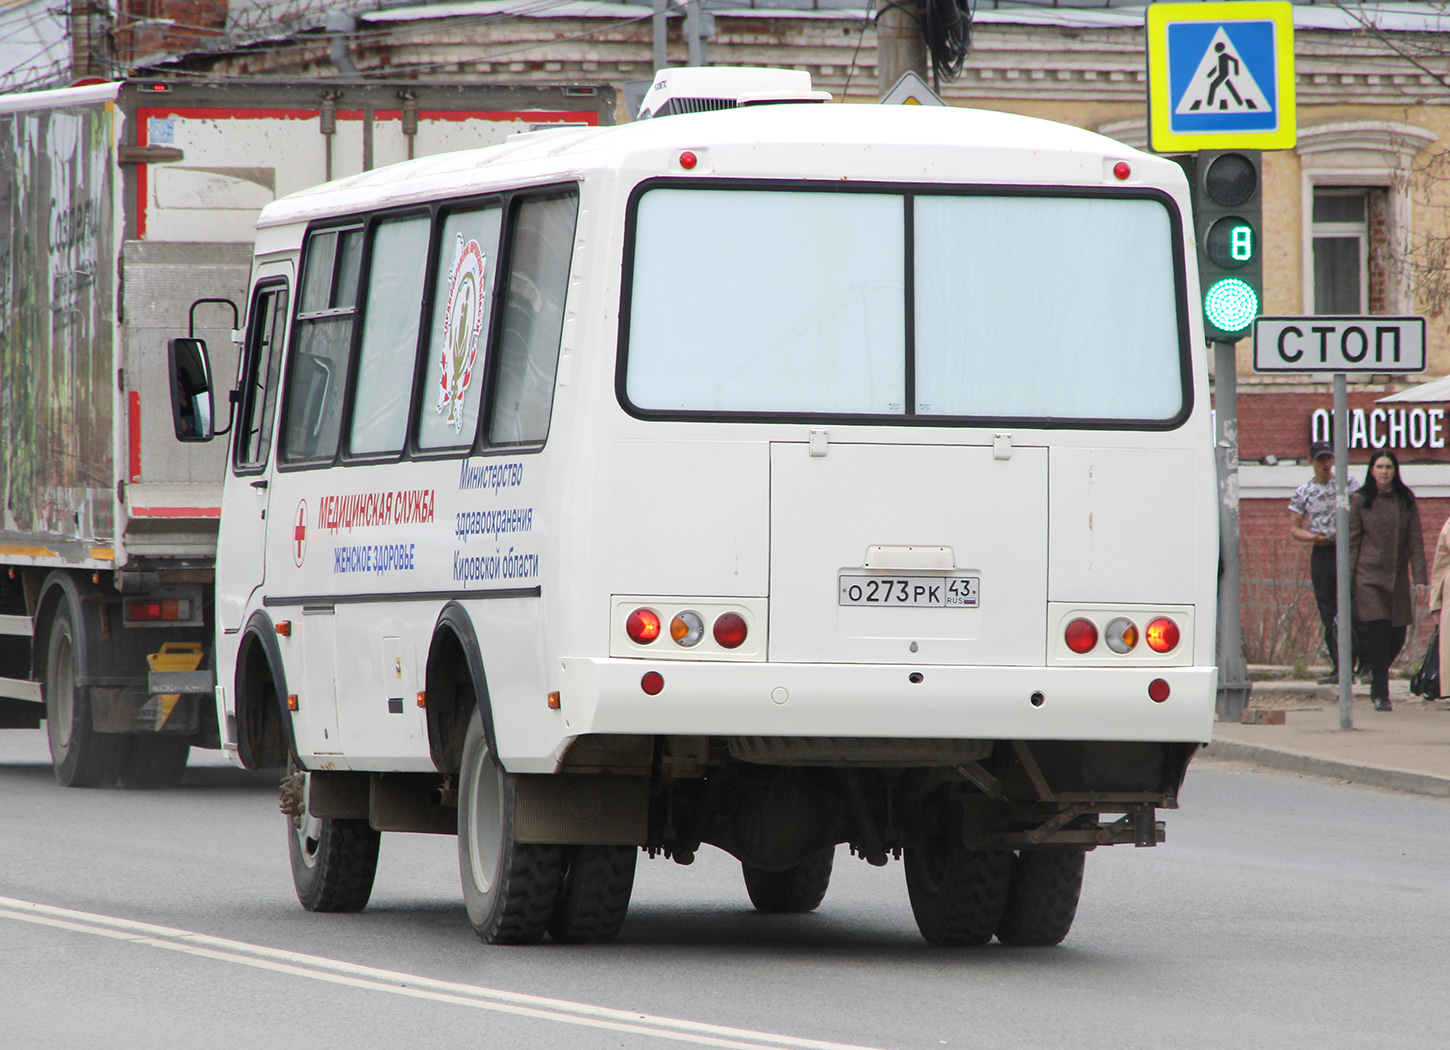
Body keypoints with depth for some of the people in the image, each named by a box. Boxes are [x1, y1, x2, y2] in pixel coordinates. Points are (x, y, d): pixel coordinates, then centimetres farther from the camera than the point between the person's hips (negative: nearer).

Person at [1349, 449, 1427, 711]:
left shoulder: (1406, 500, 6)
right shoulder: (1360, 501, 0)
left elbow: (1415, 541, 5)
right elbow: (1352, 542, 1)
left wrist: (1419, 578, -3)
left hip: (1398, 576, 3)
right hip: (1369, 575, -3)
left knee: (1397, 637, 4)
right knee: (1379, 634, -11)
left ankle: (1377, 676, 31)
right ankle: (1380, 694, -4)